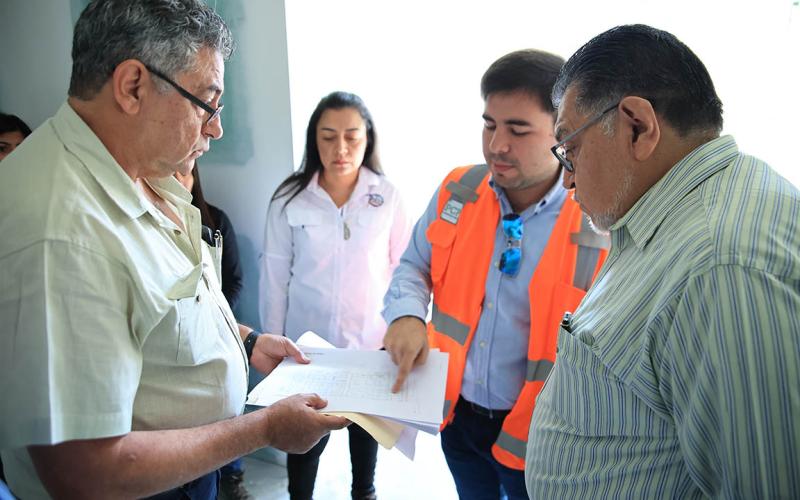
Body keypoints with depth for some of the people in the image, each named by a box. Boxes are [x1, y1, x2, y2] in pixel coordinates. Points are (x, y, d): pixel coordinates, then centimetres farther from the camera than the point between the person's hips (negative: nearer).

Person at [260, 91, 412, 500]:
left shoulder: (387, 196, -8)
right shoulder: (289, 199, -9)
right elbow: (275, 277, -4)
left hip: (372, 341, 1)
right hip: (307, 343, -1)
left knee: (366, 428, 22)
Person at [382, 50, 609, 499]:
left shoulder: (600, 225, -19)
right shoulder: (457, 192, -7)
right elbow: (414, 266, 6)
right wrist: (407, 314, -16)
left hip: (538, 436, -4)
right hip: (457, 413, 5)